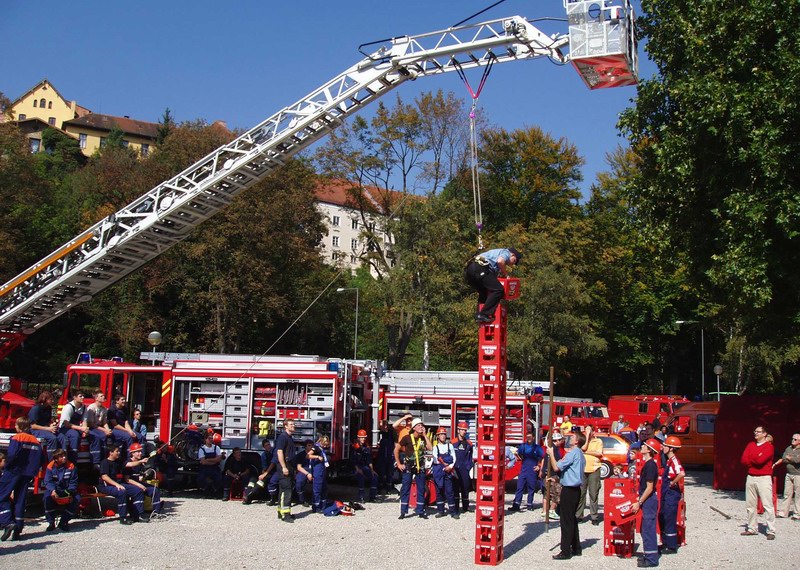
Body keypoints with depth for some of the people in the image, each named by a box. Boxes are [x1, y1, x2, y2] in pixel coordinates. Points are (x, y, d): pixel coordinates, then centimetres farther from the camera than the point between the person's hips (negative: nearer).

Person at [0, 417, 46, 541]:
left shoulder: (17, 438, -9)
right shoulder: (36, 441, 10)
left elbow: (11, 456, -20)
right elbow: (43, 459, 9)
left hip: (14, 472, -6)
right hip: (28, 474, 6)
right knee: (20, 500, 10)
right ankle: (18, 530, 8)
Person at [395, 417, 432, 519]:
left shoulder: (423, 438, 5)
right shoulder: (407, 438, -4)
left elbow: (430, 448, -12)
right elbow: (396, 450, -1)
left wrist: (425, 435, -9)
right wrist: (399, 464, -4)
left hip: (420, 467, 4)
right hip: (408, 467, -3)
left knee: (421, 489, 7)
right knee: (405, 489, -2)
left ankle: (420, 512, 15)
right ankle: (403, 512, 2)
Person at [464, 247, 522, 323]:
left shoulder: (497, 252, 39)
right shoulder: (506, 252, 13)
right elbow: (500, 261, -11)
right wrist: (505, 273, 5)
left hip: (468, 269, 10)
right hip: (480, 268, -10)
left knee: (484, 293, 26)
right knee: (498, 290, -10)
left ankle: (478, 315, 15)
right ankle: (483, 314, -15)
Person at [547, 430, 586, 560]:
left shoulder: (572, 453, -17)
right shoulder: (581, 455, 14)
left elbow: (556, 467, -19)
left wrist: (551, 454, -8)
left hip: (569, 490, -10)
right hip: (576, 489, 10)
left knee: (566, 521, -6)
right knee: (572, 519, 17)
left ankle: (565, 552, -3)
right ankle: (576, 548, 22)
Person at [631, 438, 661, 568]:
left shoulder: (650, 465, -18)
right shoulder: (648, 464, 11)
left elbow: (649, 487, -20)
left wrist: (639, 503, -18)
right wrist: (640, 501, 19)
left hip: (649, 500, -10)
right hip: (647, 500, 10)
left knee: (648, 529, -5)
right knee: (645, 529, 16)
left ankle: (651, 560, 1)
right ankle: (649, 556, 24)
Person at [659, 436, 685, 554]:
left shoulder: (674, 460, -18)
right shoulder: (668, 460, 11)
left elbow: (682, 473, -36)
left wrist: (673, 483, -24)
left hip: (672, 494, -10)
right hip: (666, 494, 10)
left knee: (669, 520, -2)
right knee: (662, 518, 18)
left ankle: (672, 547, 7)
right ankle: (666, 543, 29)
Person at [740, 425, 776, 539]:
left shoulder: (769, 446, -4)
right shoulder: (750, 445, 14)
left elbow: (761, 460, -17)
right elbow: (743, 460, 3)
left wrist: (750, 459, 0)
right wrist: (756, 460, -7)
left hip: (764, 478, -6)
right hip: (751, 478, 6)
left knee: (767, 505, -9)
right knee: (750, 504, 8)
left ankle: (771, 531, -8)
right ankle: (752, 529, 16)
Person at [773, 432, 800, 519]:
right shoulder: (789, 448, 12)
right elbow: (783, 459, 16)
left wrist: (789, 458, -4)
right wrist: (775, 464, 2)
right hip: (789, 474, 6)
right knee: (787, 494, 7)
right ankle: (783, 512, 10)